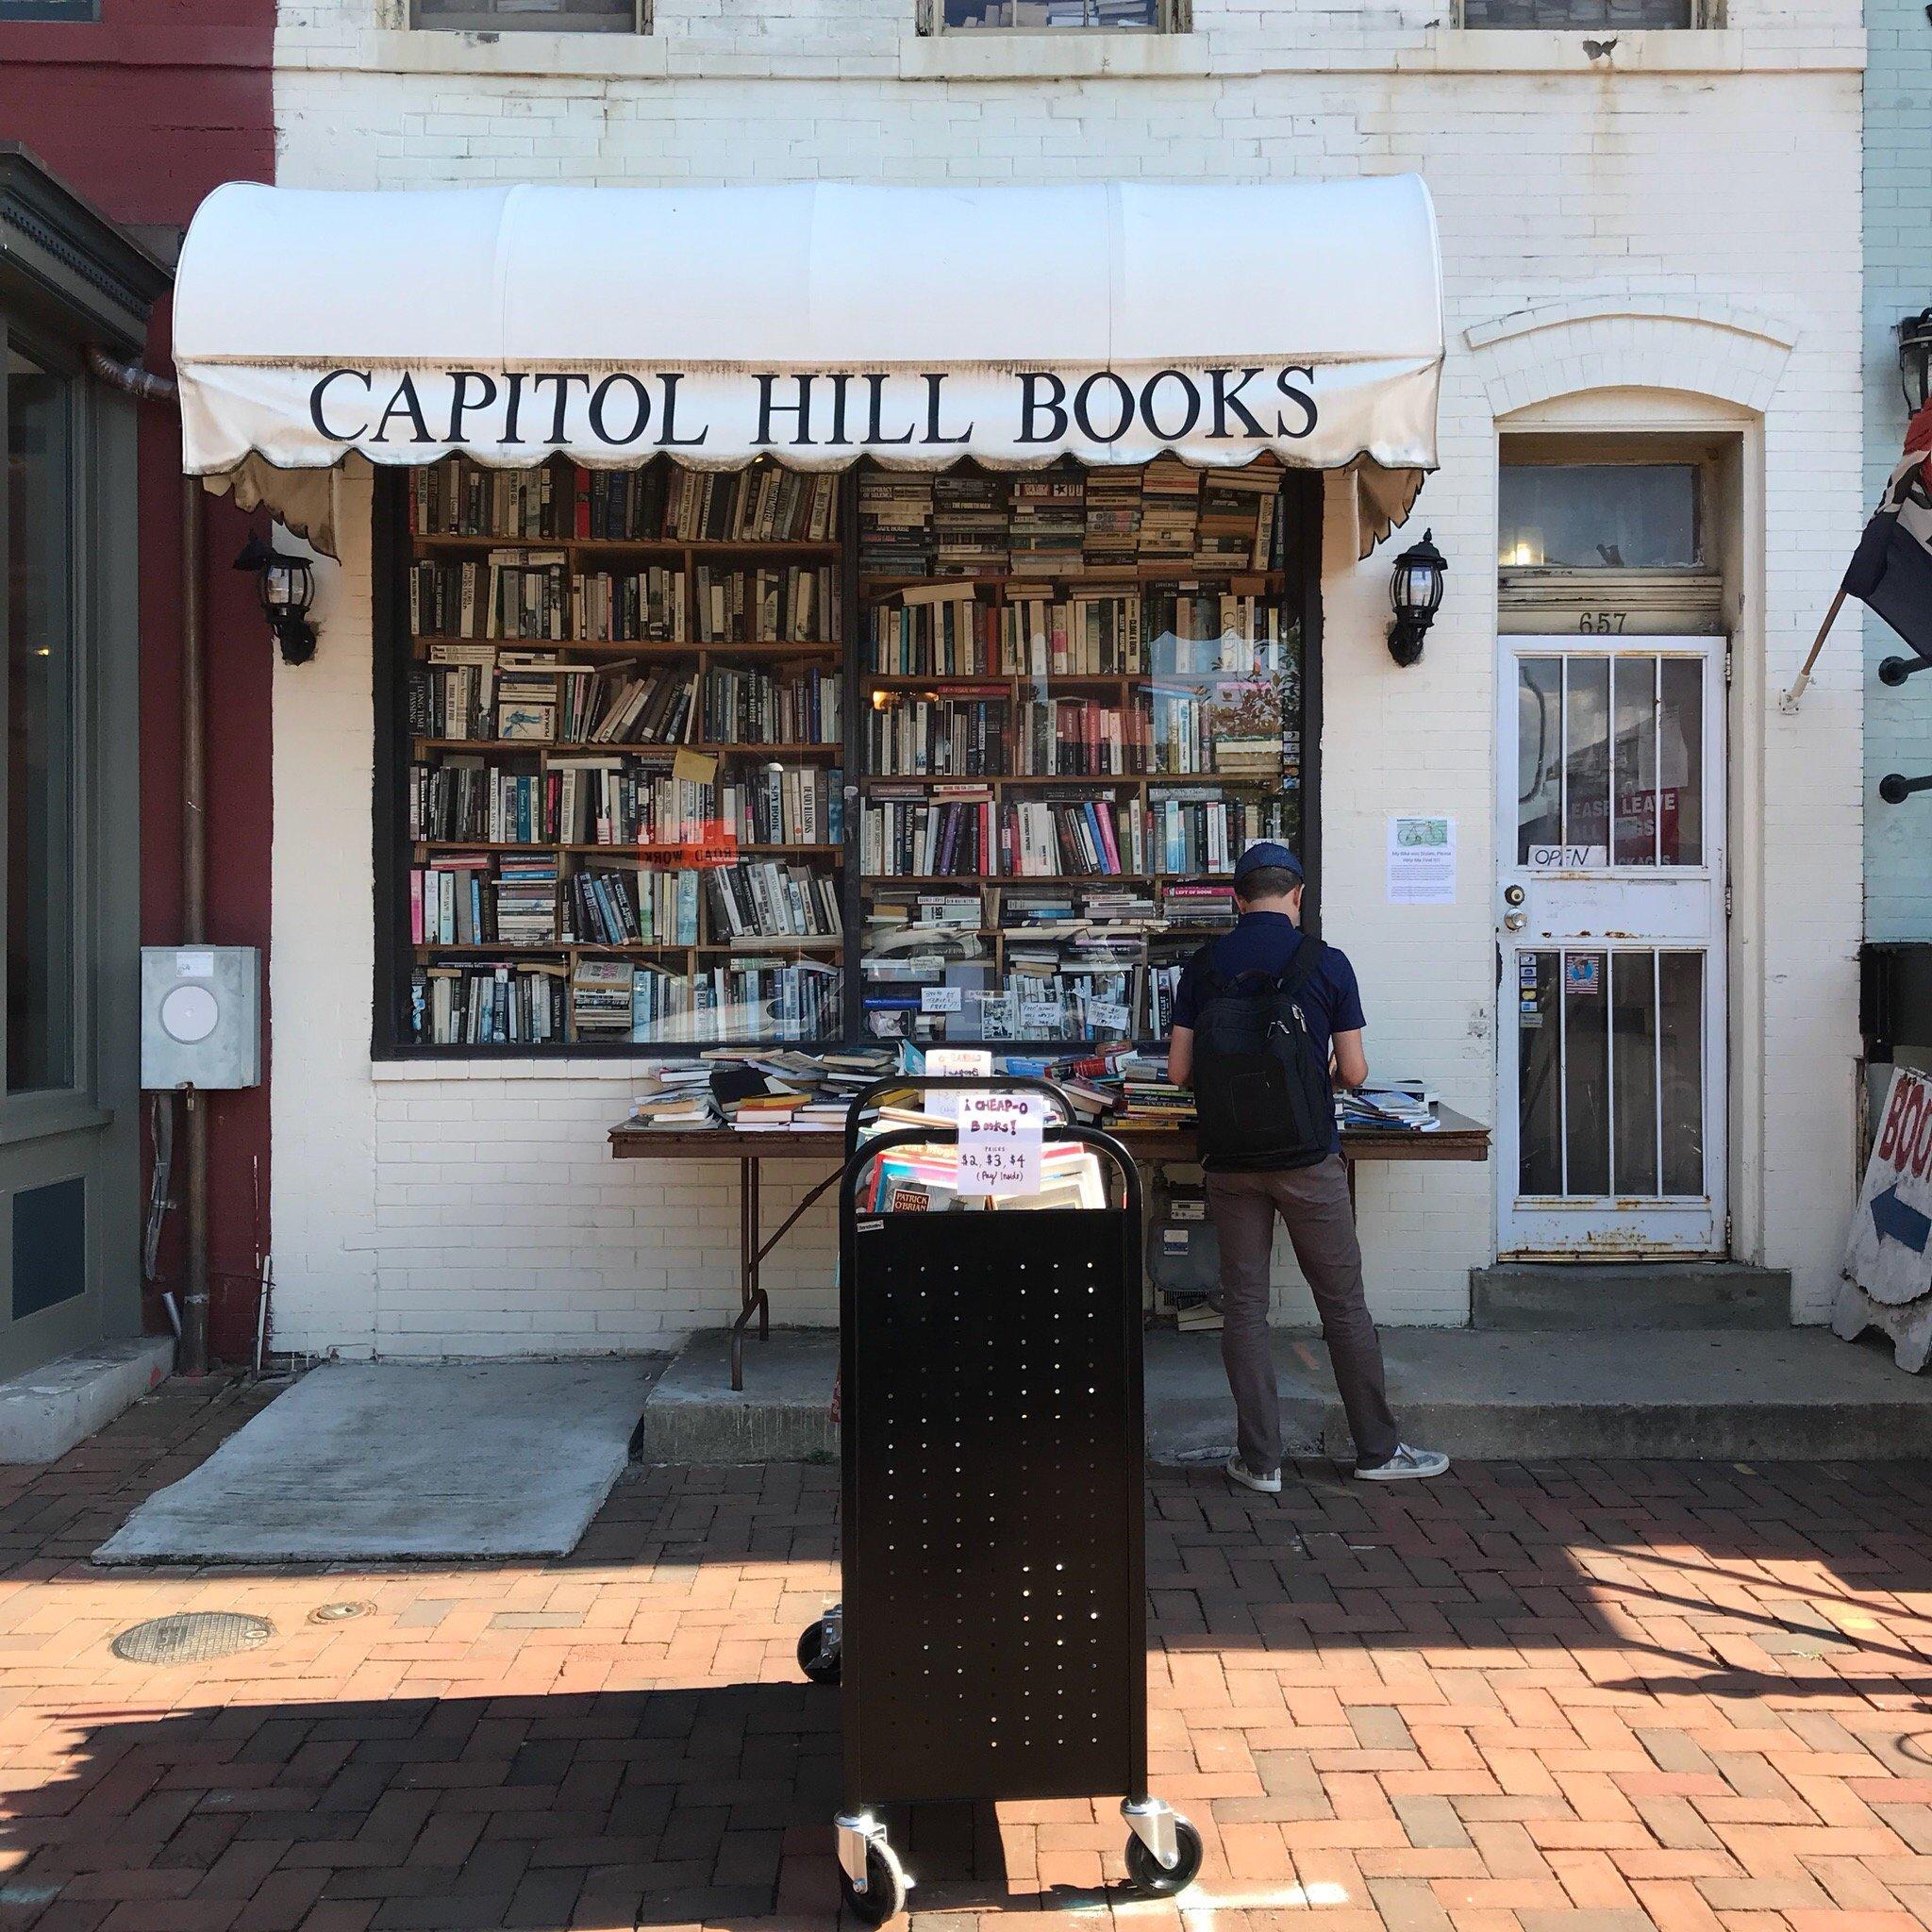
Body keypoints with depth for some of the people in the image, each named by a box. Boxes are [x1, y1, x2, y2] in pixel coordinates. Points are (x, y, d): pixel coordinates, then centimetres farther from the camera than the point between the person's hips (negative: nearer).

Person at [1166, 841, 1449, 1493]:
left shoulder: (1203, 967, 0)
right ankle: (1378, 1450, 19)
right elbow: (1354, 1072, -5)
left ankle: (1260, 1459, 12)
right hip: (1308, 1161, -2)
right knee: (1343, 1305, 9)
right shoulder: (1326, 963, -6)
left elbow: (1178, 1070, -1)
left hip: (1230, 1163, 2)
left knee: (1244, 1305, 8)